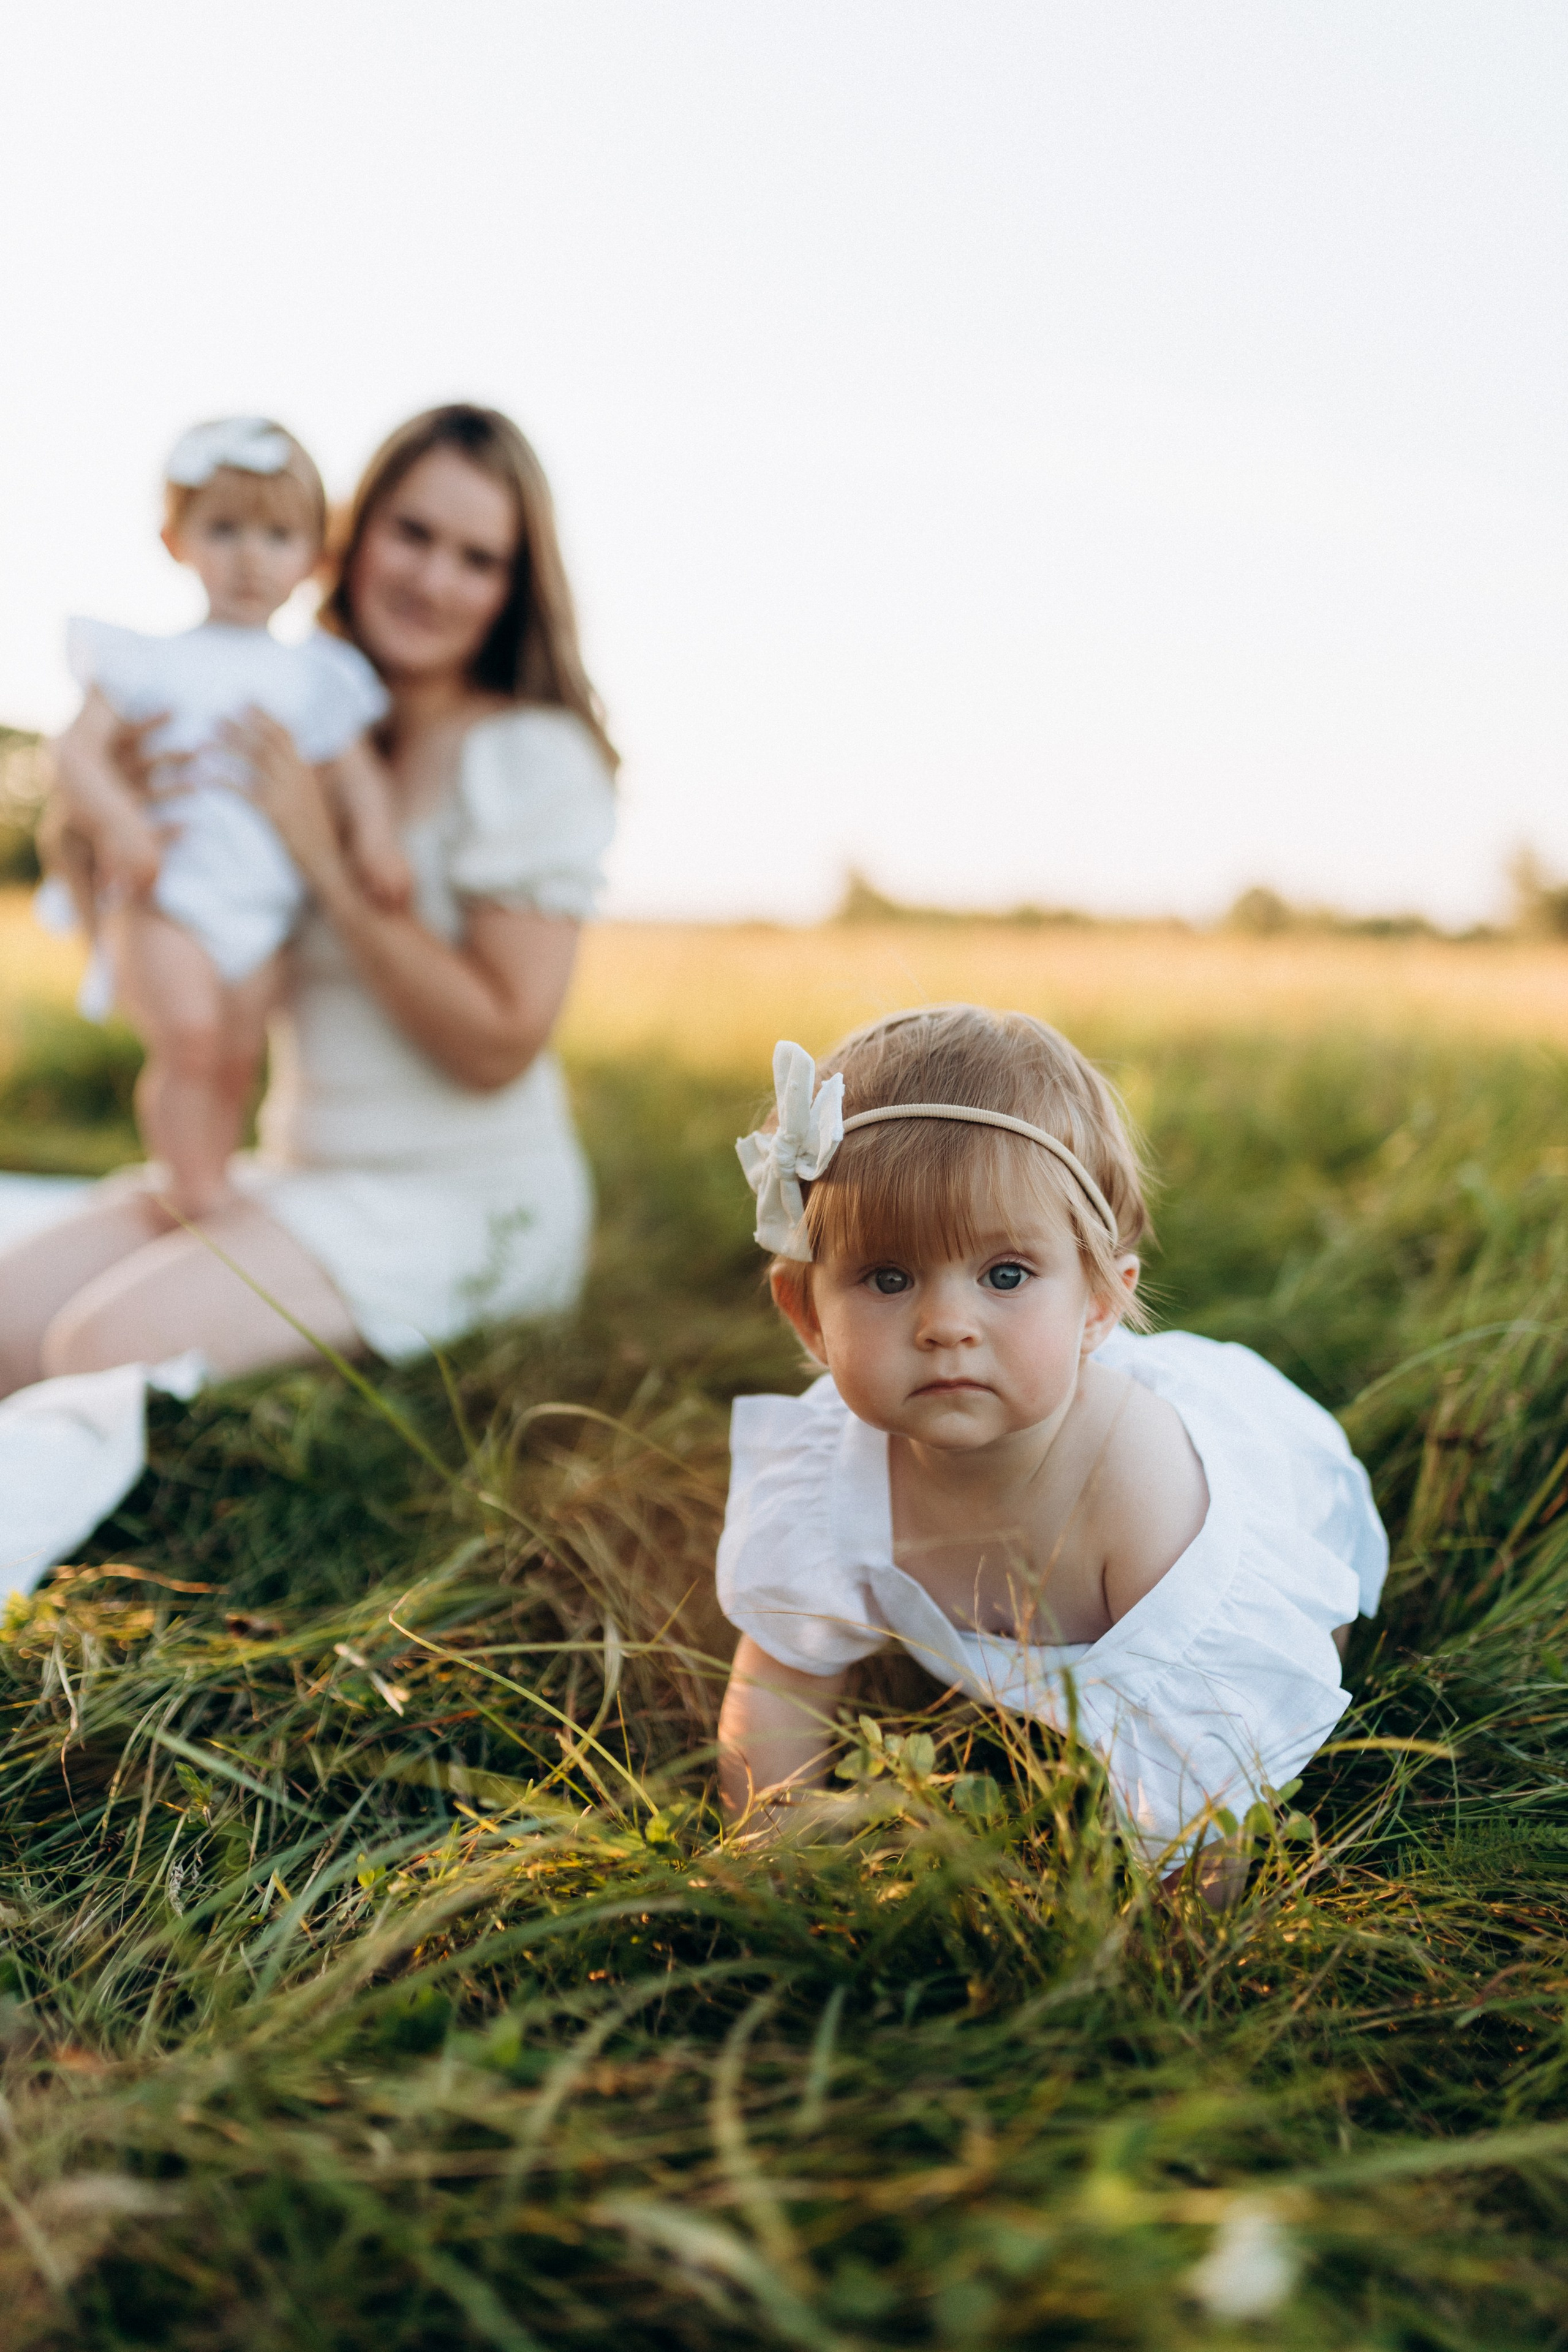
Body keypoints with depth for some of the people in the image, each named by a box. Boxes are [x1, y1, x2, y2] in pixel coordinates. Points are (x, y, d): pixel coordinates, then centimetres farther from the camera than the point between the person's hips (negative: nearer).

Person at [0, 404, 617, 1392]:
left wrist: (327, 858, -19)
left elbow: (500, 1043, -18)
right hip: (295, 1170, 7)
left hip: (470, 1204, -6)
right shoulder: (309, 728, 9)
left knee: (110, 1346, -24)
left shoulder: (531, 758, -10)